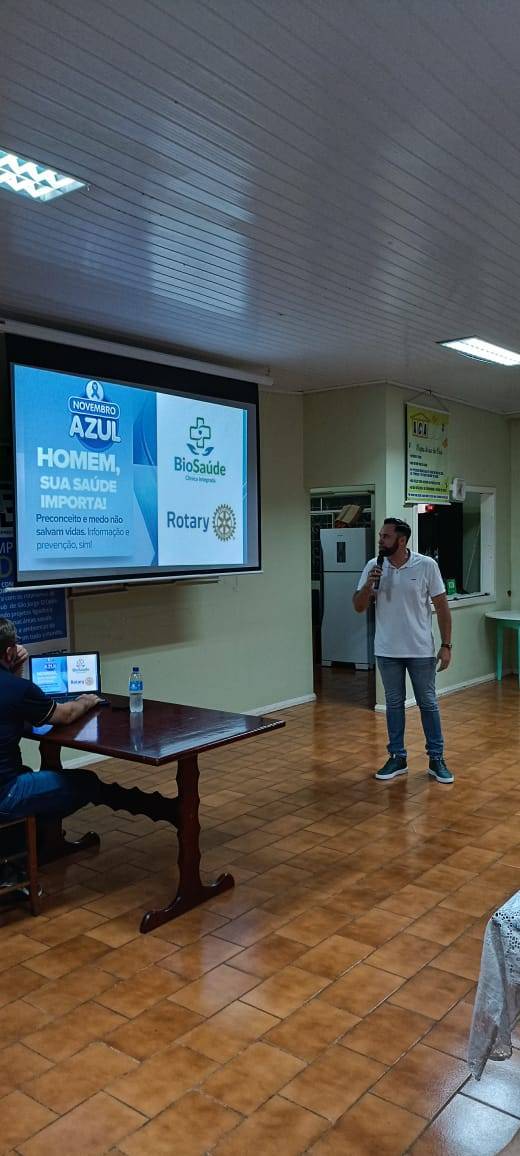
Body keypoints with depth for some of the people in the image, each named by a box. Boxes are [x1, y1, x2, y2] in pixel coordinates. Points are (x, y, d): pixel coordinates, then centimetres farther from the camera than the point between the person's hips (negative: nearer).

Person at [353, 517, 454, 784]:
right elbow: (358, 607, 0)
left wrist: (446, 645, -8)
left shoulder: (426, 565, -9)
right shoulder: (373, 566, -3)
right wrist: (369, 585, -18)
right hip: (387, 651, 2)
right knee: (394, 704, 12)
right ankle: (397, 758, 23)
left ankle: (436, 759, 19)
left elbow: (441, 606, -5)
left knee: (428, 704, 7)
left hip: (421, 650, -2)